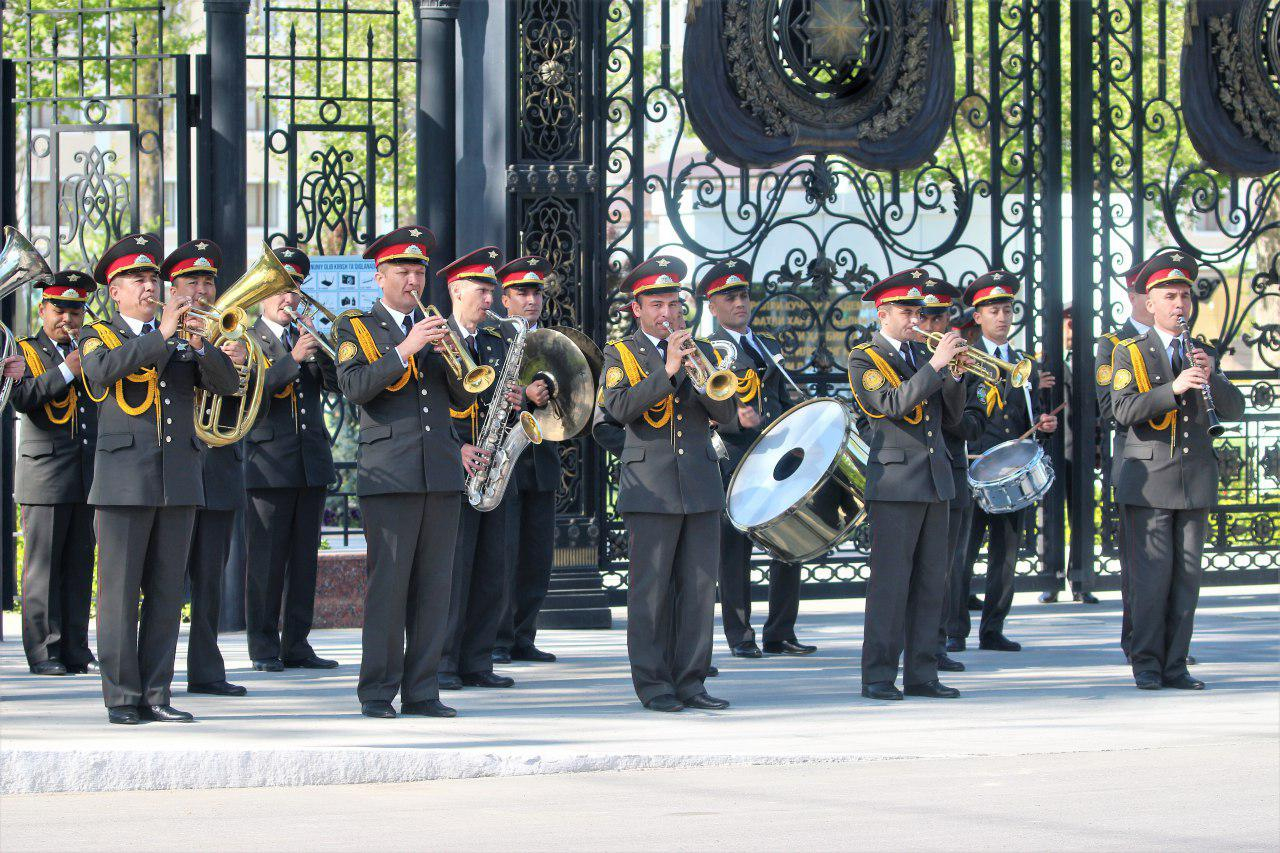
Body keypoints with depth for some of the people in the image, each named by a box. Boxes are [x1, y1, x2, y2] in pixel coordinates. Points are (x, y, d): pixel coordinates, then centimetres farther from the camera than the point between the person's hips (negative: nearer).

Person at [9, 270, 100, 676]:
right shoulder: (25, 351, 4)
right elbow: (22, 398, -13)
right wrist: (66, 371, -18)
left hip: (87, 472, 4)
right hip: (45, 473, -4)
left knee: (80, 564, 6)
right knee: (43, 565, -4)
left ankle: (76, 649, 10)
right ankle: (43, 652, -1)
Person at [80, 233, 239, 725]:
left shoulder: (181, 343, 18)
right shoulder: (98, 337, 7)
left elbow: (227, 384, 6)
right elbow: (101, 370, -17)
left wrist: (200, 346, -11)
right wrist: (161, 335, -18)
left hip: (180, 480, 4)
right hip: (125, 477, -4)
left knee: (167, 592, 3)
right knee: (120, 592, -5)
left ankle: (156, 695, 7)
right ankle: (122, 697, -2)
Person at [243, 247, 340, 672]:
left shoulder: (308, 340, 17)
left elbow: (338, 383, 3)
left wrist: (321, 349, -13)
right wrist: (293, 358, -22)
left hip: (312, 461, 5)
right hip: (269, 463, -5)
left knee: (304, 557, 6)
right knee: (266, 559, -5)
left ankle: (296, 645, 10)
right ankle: (264, 647, 0)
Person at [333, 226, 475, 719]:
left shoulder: (436, 328, 19)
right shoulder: (355, 328, 7)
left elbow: (464, 399, 14)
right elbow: (354, 387, -10)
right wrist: (405, 349, -17)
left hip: (441, 474, 4)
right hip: (389, 474, -4)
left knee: (434, 585, 3)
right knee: (388, 584, -8)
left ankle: (421, 691, 7)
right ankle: (377, 692, -3)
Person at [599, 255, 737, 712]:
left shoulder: (701, 352, 16)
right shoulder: (620, 354, 6)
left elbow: (728, 415, 6)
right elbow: (620, 407, -12)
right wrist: (667, 369, -18)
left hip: (701, 486, 4)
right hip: (651, 488, -4)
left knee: (699, 588, 2)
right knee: (650, 589, -5)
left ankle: (690, 681, 8)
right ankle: (653, 684, 1)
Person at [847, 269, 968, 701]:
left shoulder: (921, 354, 17)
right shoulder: (864, 359, -2)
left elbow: (951, 417, 14)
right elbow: (892, 403, -19)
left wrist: (954, 374, -2)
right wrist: (934, 365, -20)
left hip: (934, 482, 7)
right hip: (895, 482, -7)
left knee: (930, 581, 6)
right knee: (890, 581, -7)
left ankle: (921, 673, 10)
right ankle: (878, 676, -3)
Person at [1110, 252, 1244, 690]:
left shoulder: (1205, 355, 16)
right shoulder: (1130, 354, 5)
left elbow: (1235, 410, 7)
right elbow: (1123, 411, -10)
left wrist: (1211, 376, -11)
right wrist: (1174, 388, -21)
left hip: (1196, 481, 4)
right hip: (1149, 482, -4)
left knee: (1187, 576, 2)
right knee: (1151, 575, -8)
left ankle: (1175, 665, 5)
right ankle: (1146, 663, 1)